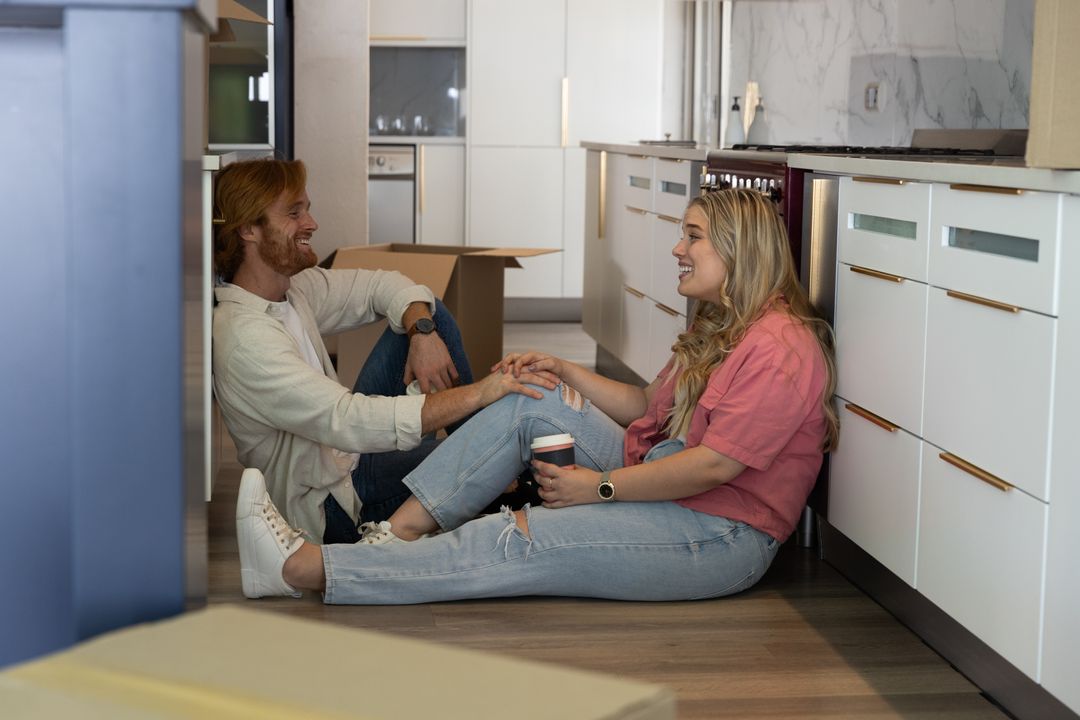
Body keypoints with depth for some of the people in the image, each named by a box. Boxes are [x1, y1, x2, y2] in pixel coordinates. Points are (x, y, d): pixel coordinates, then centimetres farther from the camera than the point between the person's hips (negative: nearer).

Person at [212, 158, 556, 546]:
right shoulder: (244, 337, -29)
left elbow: (384, 285, 10)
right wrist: (477, 394, -40)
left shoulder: (292, 288, -1)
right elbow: (347, 422, -37)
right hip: (329, 508, -10)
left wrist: (423, 332, -13)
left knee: (429, 311, 9)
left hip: (346, 452, 10)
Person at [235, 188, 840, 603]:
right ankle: (401, 533, -12)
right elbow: (650, 408, 18)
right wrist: (565, 372, 7)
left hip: (721, 534, -10)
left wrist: (600, 487, -17)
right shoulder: (721, 329, 19)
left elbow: (715, 465, -23)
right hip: (664, 485, 10)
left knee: (518, 544, -22)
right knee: (532, 402, -3)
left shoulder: (779, 348, -17)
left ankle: (304, 568, -25)